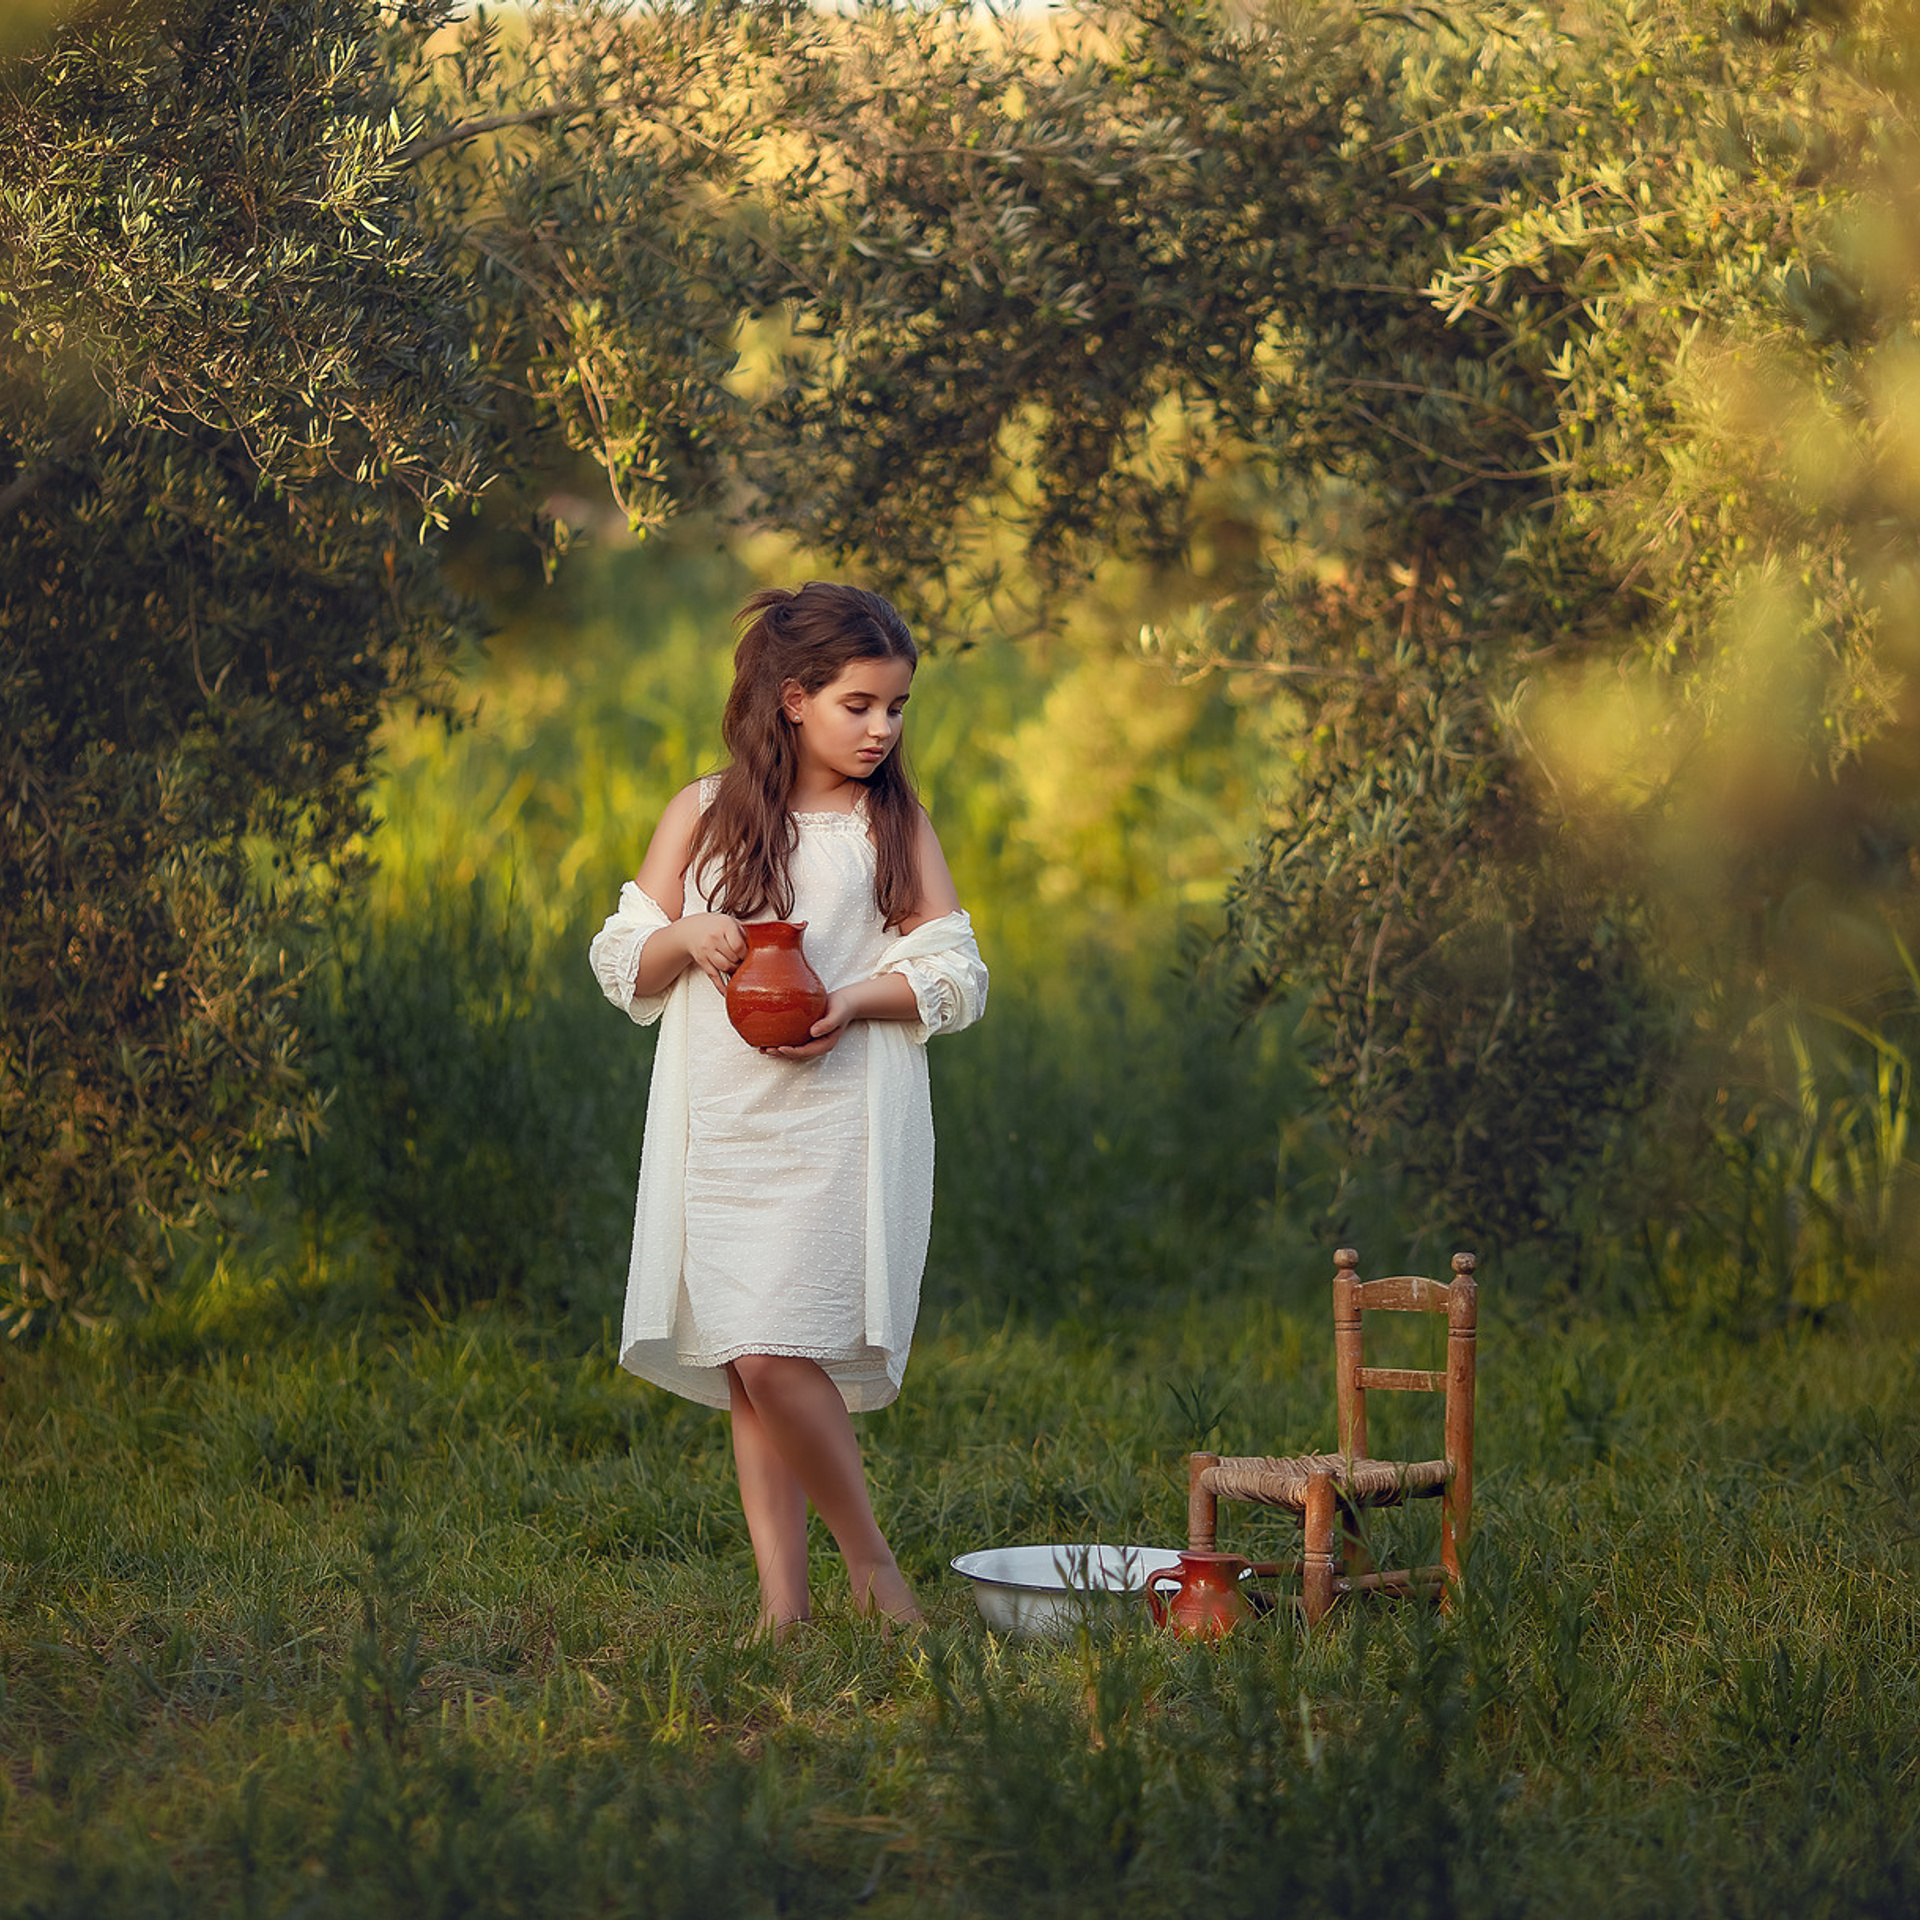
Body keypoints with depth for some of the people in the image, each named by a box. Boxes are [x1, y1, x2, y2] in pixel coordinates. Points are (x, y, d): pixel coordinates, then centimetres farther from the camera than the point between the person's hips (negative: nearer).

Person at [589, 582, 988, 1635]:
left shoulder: (896, 821, 6)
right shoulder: (702, 814, 9)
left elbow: (955, 975, 4)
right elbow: (622, 963, 10)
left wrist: (854, 1003, -13)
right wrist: (686, 936, -11)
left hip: (836, 1116, -3)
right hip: (718, 1121, 3)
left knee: (775, 1352, -15)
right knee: (741, 1362, 3)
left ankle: (869, 1559, 2)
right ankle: (783, 1598, 9)